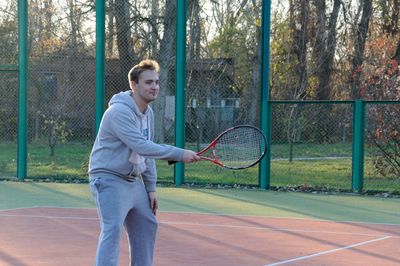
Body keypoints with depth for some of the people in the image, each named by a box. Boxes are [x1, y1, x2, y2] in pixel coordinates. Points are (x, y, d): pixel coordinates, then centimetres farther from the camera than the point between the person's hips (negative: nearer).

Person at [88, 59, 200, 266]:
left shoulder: (148, 113, 9)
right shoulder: (120, 111, -22)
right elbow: (141, 146, -31)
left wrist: (151, 188, 12)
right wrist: (179, 154, -31)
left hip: (134, 180, 10)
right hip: (109, 179, -10)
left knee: (147, 227, 15)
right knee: (112, 229, -21)